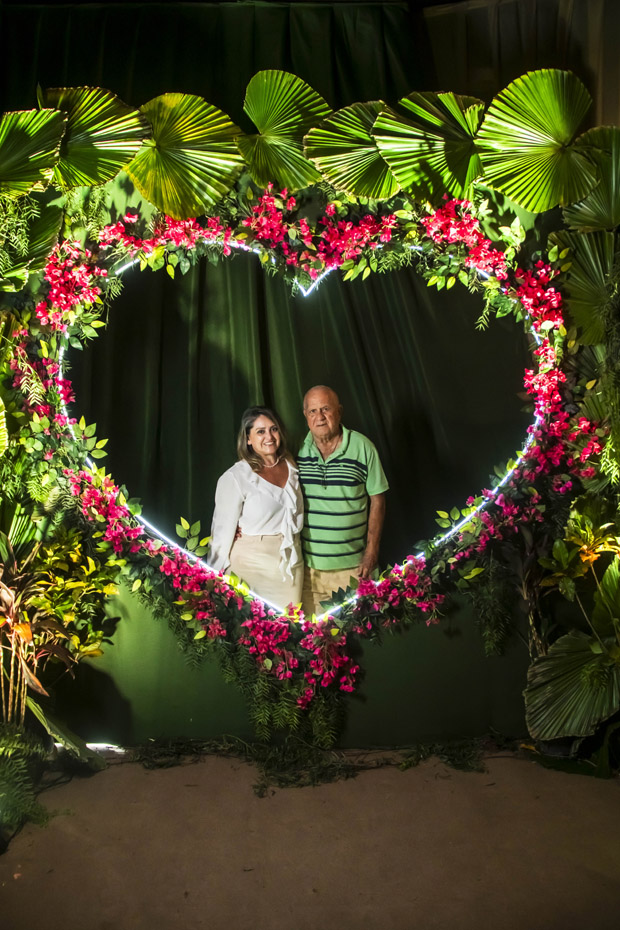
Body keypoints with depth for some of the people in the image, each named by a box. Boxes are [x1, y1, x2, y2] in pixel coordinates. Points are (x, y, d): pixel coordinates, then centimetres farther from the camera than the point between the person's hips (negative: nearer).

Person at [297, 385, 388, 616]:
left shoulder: (362, 447, -3)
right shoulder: (297, 449, 1)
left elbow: (377, 499, 1)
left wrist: (372, 551, -2)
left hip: (352, 563, -1)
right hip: (308, 562, 1)